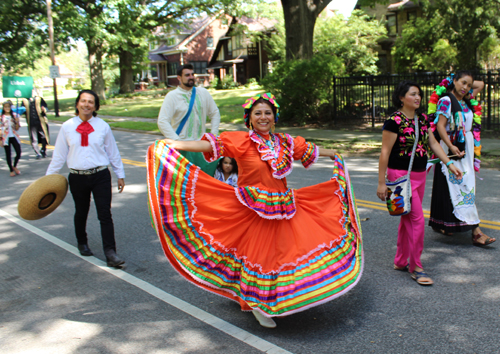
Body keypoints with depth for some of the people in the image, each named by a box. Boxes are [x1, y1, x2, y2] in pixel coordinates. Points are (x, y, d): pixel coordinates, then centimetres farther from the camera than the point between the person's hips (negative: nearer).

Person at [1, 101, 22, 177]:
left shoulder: (15, 115, 4)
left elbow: (17, 128, 3)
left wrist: (17, 122, -15)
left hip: (14, 136, 1)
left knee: (18, 153, -4)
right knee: (8, 154, 3)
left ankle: (14, 166, 22)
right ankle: (11, 170, 15)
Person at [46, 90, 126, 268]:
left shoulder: (102, 126, -1)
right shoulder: (67, 127, -1)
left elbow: (113, 152, 7)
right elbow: (59, 155, 5)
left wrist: (120, 175, 11)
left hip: (100, 176, -1)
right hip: (77, 178, 1)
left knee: (105, 214, -6)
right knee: (81, 213, 17)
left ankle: (110, 253, -4)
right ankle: (82, 243, 41)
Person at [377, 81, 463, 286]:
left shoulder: (422, 119, 8)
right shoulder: (394, 121, -14)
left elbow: (433, 143, 15)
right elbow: (385, 152, -14)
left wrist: (449, 164, 7)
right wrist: (382, 182, -15)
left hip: (420, 175, 8)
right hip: (401, 176, -8)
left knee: (408, 219, 13)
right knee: (417, 219, -9)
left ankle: (400, 262, 25)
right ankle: (415, 268, 2)